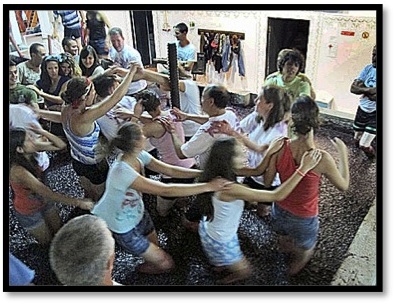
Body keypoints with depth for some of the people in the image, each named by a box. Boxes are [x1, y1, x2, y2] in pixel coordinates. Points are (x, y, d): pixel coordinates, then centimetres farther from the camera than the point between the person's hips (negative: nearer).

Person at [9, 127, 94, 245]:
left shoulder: (32, 149, -20)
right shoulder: (18, 171, -39)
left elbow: (61, 145, -14)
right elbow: (49, 193, -41)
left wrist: (42, 132, -28)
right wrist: (78, 202, -41)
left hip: (44, 201, 6)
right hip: (29, 212, -6)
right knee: (48, 242, 18)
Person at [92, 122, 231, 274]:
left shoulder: (138, 155, -15)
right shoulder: (122, 172, -40)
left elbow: (169, 170, -14)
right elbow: (166, 190, -42)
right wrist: (208, 186, -41)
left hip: (137, 213, 7)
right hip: (125, 227, -7)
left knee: (154, 245, 25)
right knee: (166, 263, 5)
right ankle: (143, 269, 36)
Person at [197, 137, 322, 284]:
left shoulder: (220, 176, -15)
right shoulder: (230, 189, -40)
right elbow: (277, 196, -39)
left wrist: (269, 154, -18)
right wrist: (303, 168, -39)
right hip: (219, 241, -8)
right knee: (244, 272, 19)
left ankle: (221, 266, 66)